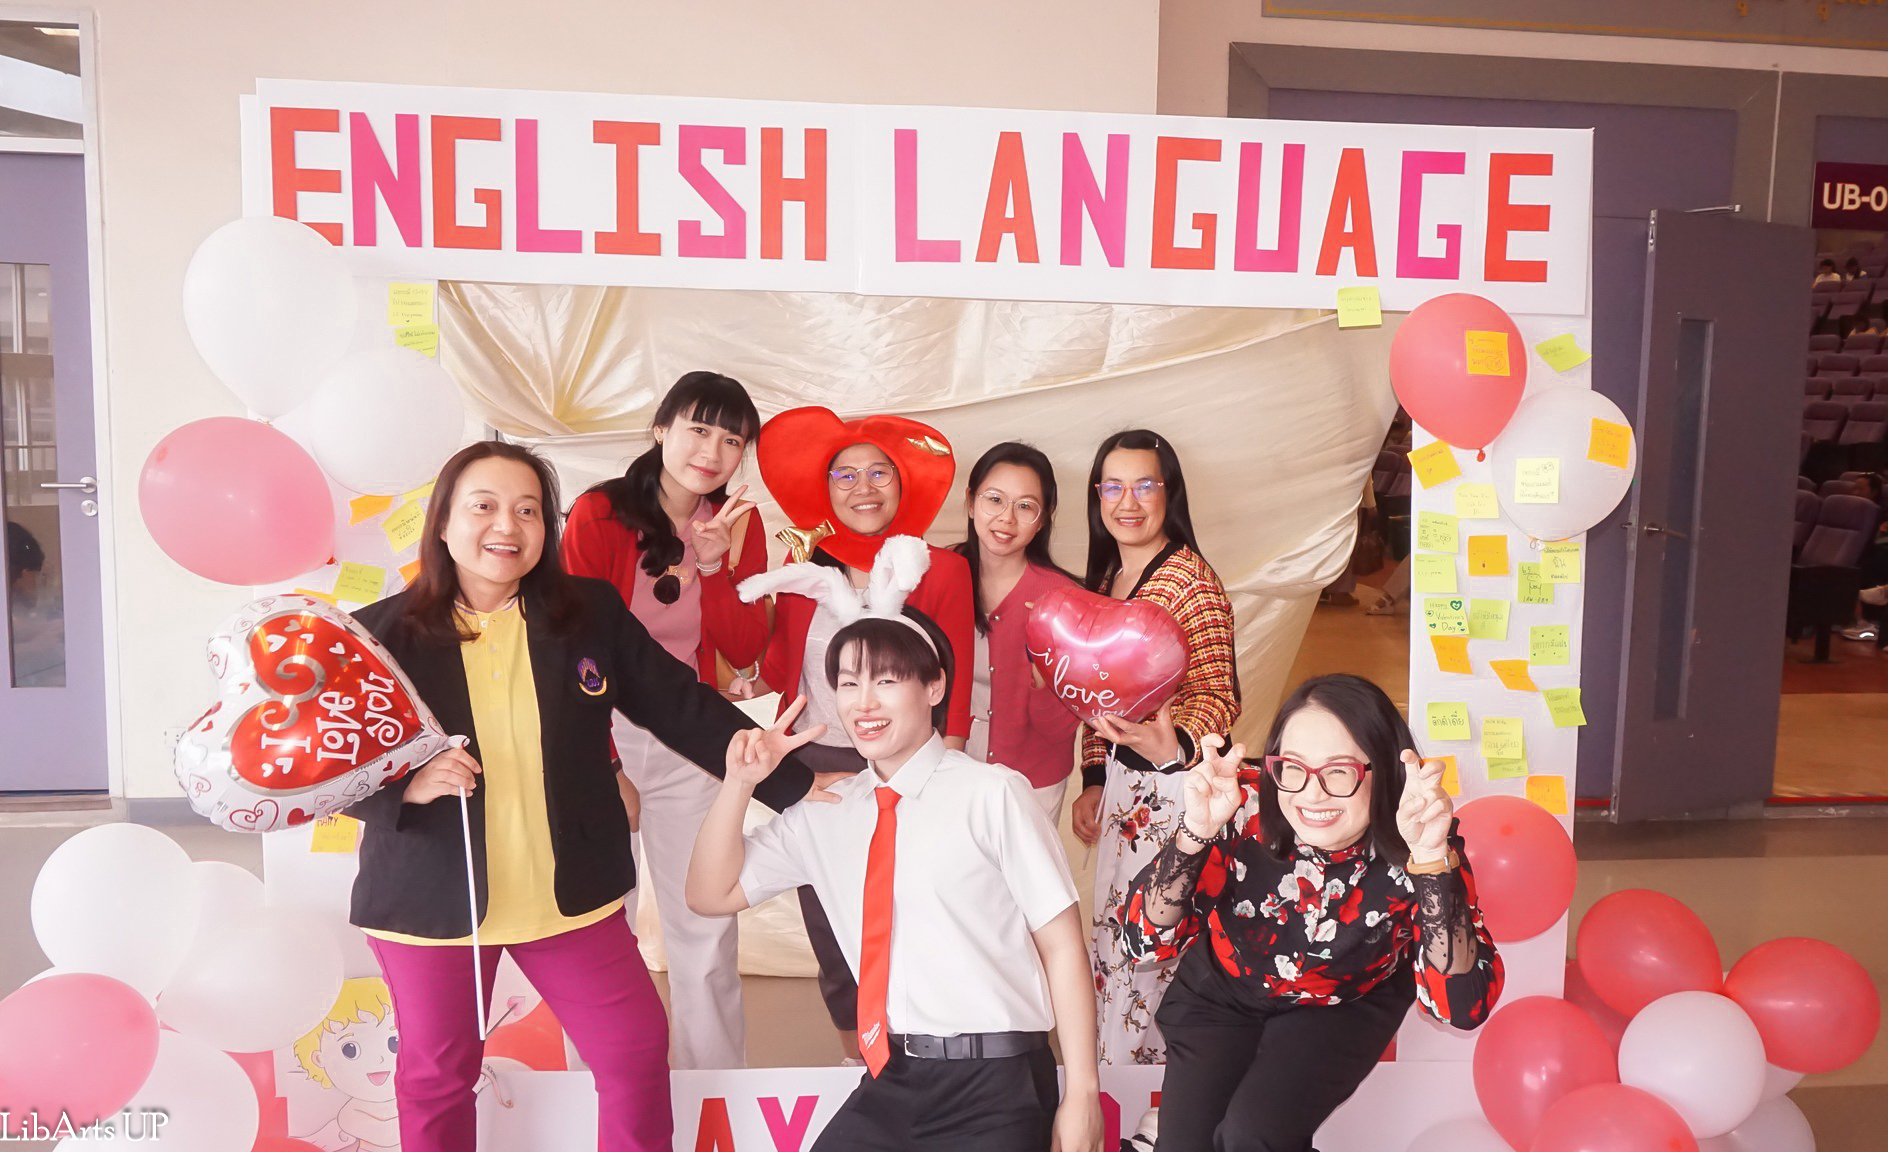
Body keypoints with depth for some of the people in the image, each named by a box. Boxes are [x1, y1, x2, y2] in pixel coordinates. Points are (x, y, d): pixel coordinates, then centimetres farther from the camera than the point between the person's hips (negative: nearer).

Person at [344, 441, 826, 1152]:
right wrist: (406, 785, -24)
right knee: (436, 1077, 16)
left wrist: (792, 781, -4)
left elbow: (680, 705, -1)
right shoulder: (382, 633, -7)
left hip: (571, 894, 1)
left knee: (638, 1048, 7)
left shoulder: (591, 612, -4)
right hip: (431, 901, -1)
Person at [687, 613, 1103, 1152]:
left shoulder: (993, 794, -10)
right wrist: (738, 785, -3)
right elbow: (711, 896, 11)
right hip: (888, 1083, 5)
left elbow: (1062, 945, -7)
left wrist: (1082, 1093, -7)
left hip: (995, 1087, -4)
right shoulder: (824, 813, 6)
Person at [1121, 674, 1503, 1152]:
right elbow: (1147, 939, -27)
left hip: (1346, 1007, 0)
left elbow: (1463, 1005, -33)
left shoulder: (1423, 844, -27)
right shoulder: (1243, 808, -29)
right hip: (1221, 993, 1)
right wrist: (1196, 832, -44)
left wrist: (1432, 861, -46)